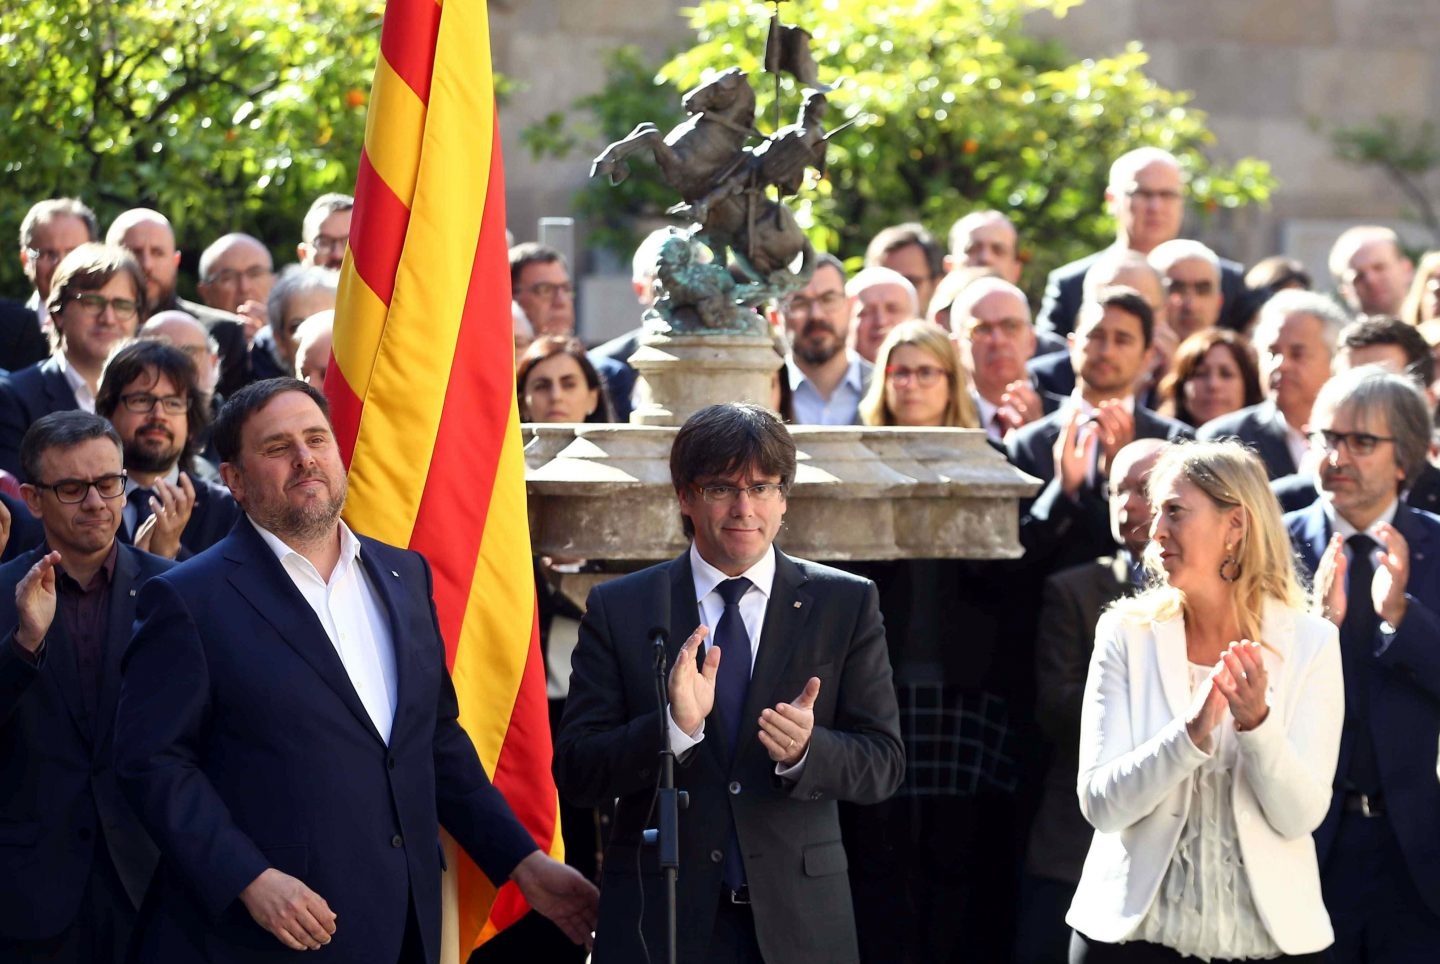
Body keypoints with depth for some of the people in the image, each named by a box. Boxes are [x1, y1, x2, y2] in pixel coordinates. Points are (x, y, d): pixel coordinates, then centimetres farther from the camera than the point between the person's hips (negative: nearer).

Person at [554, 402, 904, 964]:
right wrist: (674, 727, -20)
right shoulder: (619, 609, 3)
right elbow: (575, 774, -3)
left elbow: (883, 765, 0)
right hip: (659, 918, 0)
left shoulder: (846, 605, 4)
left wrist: (807, 749, -20)